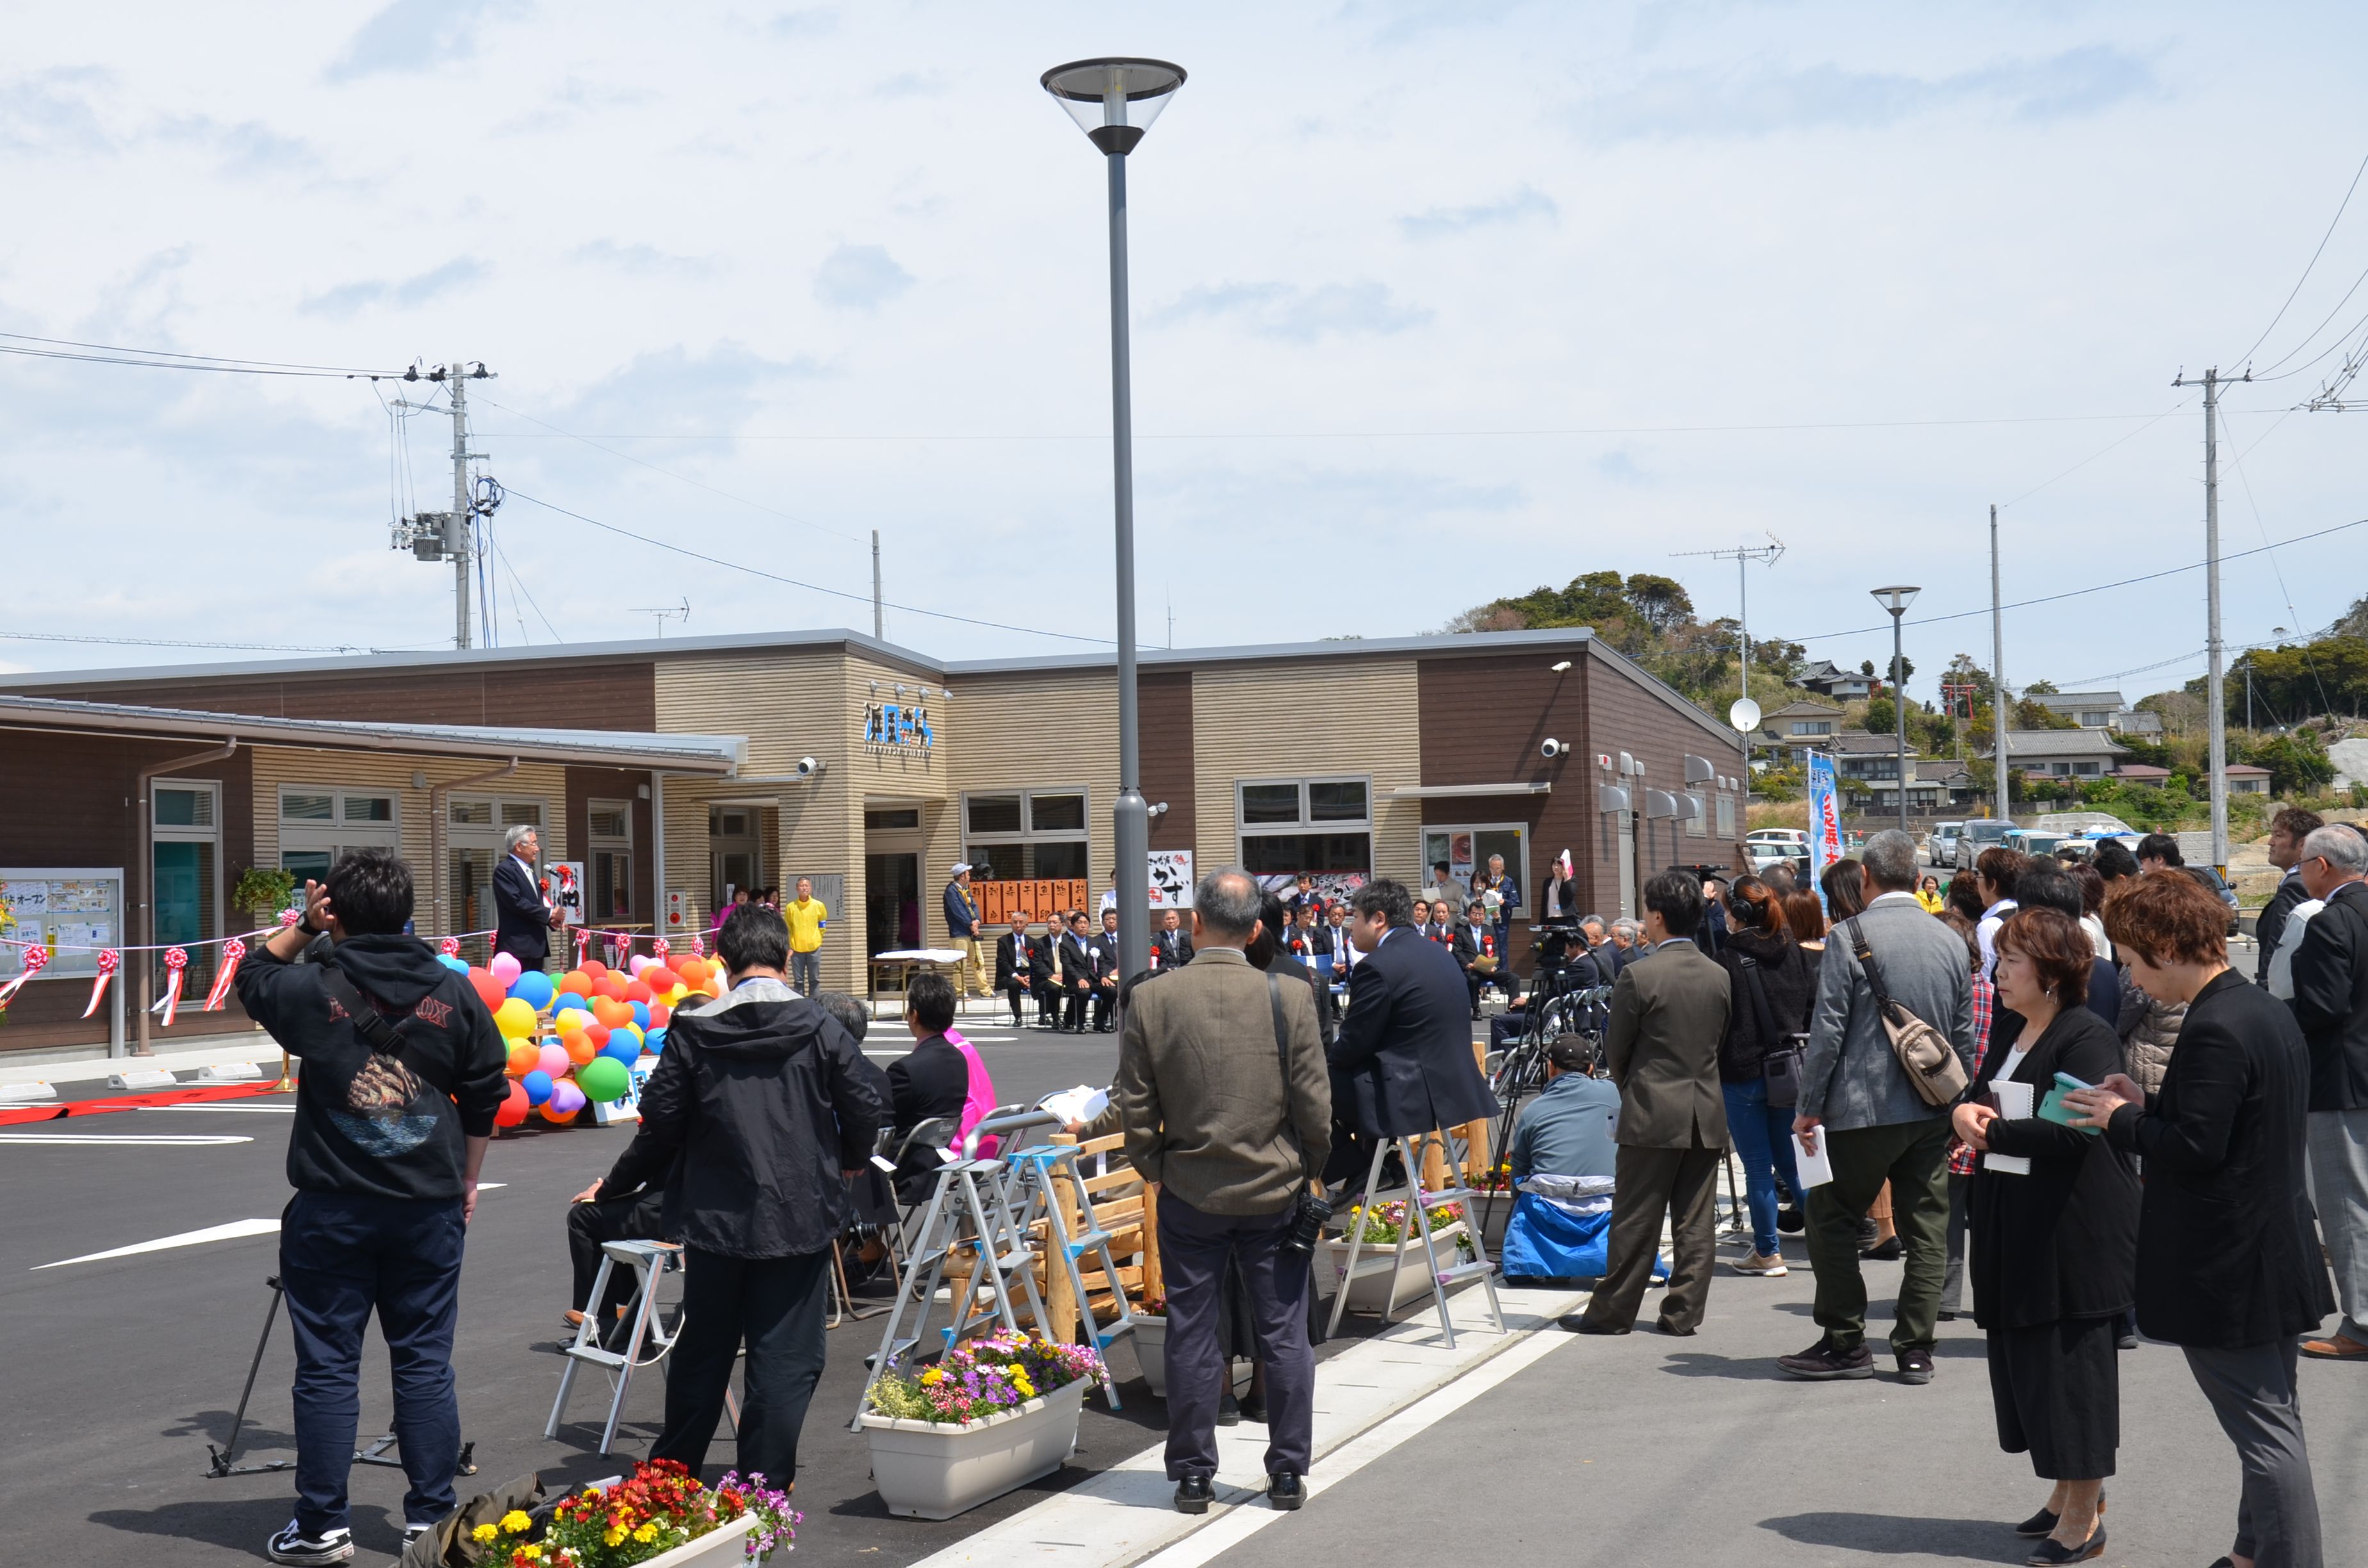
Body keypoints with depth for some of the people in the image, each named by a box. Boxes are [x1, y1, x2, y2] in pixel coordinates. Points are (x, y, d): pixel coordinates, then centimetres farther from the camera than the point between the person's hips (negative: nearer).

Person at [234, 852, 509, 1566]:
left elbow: (252, 977, 15)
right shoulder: (453, 993, 0)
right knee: (425, 1363, 9)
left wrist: (302, 927, 9)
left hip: (332, 1210, -2)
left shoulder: (314, 990, -8)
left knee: (327, 1366, 6)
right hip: (430, 1206, 2)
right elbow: (487, 1094, 7)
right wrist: (467, 1180, 17)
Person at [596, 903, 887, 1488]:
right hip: (800, 1217, -2)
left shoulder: (692, 1032, -5)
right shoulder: (818, 1028, -7)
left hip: (714, 1219, 2)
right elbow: (868, 1104, -4)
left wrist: (617, 1183, 15)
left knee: (703, 1349, 16)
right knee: (785, 1353, 5)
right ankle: (765, 1481, 6)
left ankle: (672, 1468, 29)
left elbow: (661, 1125, -2)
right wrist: (851, 1160, 16)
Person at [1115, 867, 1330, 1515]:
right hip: (1274, 1191, 0)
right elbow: (1314, 1103, -5)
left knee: (1192, 1335, 8)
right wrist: (1309, 1168, 11)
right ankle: (1288, 1473, 15)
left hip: (1189, 1193, 0)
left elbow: (1133, 1105, -4)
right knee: (1283, 1335, 9)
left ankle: (1193, 1476, 15)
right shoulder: (1289, 998, -9)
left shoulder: (1149, 1000, -9)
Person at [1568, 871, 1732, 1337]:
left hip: (1652, 1112, -5)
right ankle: (1684, 1312, 11)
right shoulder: (1719, 976, 4)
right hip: (1707, 1114, 5)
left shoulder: (1638, 976, -13)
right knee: (1696, 1222, 8)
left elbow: (1615, 1048, -4)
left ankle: (1612, 1311, 9)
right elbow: (1720, 1041, 12)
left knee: (1635, 1221, 2)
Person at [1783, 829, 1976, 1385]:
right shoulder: (1951, 941, 6)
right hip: (1933, 1110, 5)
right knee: (1927, 1229, 9)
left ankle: (1846, 1343, 9)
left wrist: (1810, 1106, -5)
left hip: (1864, 1108, -5)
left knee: (1832, 1220, 7)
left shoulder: (1849, 937, -10)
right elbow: (1965, 1034, 11)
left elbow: (1828, 1028, -11)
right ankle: (1915, 1349, 12)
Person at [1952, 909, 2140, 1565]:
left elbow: (2074, 1130, -23)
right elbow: (1979, 1101, 18)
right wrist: (1965, 1111, -6)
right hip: (2017, 1233, 9)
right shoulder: (2010, 1036, 14)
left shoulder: (2087, 1037, -14)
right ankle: (2069, 1491, 28)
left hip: (2076, 1233, -9)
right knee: (2026, 1362, 13)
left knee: (2072, 1366, -1)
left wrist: (1992, 1133, -14)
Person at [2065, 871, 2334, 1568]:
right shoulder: (2267, 1011, 9)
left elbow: (2195, 1147, -26)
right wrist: (2148, 1105, 8)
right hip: (2275, 1256, 10)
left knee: (2267, 1435, -3)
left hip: (2225, 1271, -10)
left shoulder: (2213, 1032, -23)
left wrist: (2120, 1121, -11)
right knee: (2271, 1424, 19)